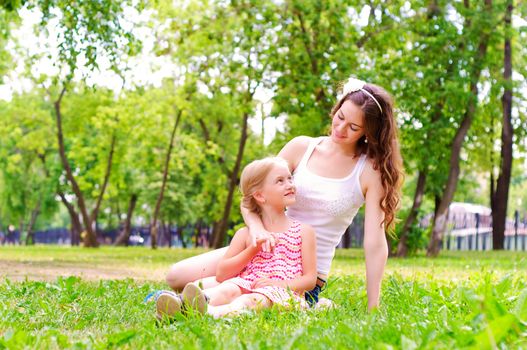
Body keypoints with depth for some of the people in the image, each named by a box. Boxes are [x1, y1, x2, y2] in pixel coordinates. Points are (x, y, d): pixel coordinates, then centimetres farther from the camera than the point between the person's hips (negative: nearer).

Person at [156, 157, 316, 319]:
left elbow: (310, 279, 8)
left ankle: (212, 312, -69)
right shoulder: (246, 234, 19)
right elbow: (221, 274, 12)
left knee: (253, 299, -37)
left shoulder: (303, 231, 16)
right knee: (228, 290, -34)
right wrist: (254, 248, 1)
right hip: (246, 285, 2)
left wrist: (278, 284, -11)